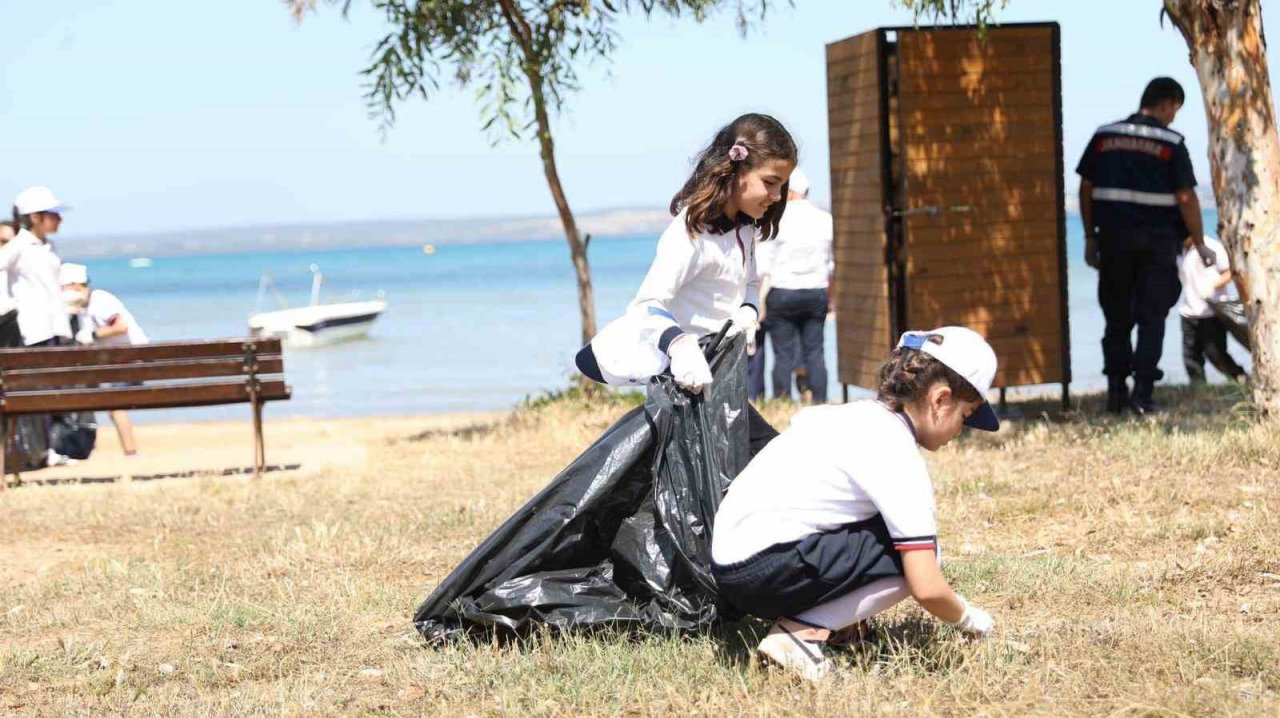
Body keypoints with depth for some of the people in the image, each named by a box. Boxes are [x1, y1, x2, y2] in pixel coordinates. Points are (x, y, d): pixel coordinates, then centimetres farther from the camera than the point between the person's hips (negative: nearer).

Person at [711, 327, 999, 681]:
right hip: (766, 571, -10)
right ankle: (802, 633, -12)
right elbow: (927, 589, -17)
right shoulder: (900, 460, -13)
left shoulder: (850, 413, 13)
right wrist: (969, 619, 6)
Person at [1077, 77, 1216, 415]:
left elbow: (1086, 188, 7)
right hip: (1157, 241, -3)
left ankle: (1116, 391, 10)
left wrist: (1090, 238, 14)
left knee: (1117, 318, 11)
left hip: (1113, 238, 3)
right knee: (1151, 318, 2)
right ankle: (1143, 392, -5)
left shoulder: (1104, 137, 5)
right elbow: (1186, 198, -8)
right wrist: (1199, 244, 1)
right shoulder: (1171, 143, -6)